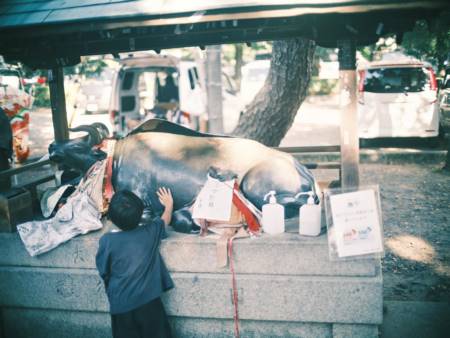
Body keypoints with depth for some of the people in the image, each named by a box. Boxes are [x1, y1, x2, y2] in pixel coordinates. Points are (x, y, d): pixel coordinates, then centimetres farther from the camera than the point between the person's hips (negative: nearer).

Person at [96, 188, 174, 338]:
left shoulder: (107, 240, -15)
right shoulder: (151, 231, -9)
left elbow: (103, 271, -3)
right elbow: (166, 219, 12)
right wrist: (169, 204, 32)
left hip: (121, 304, -1)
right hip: (149, 301, 1)